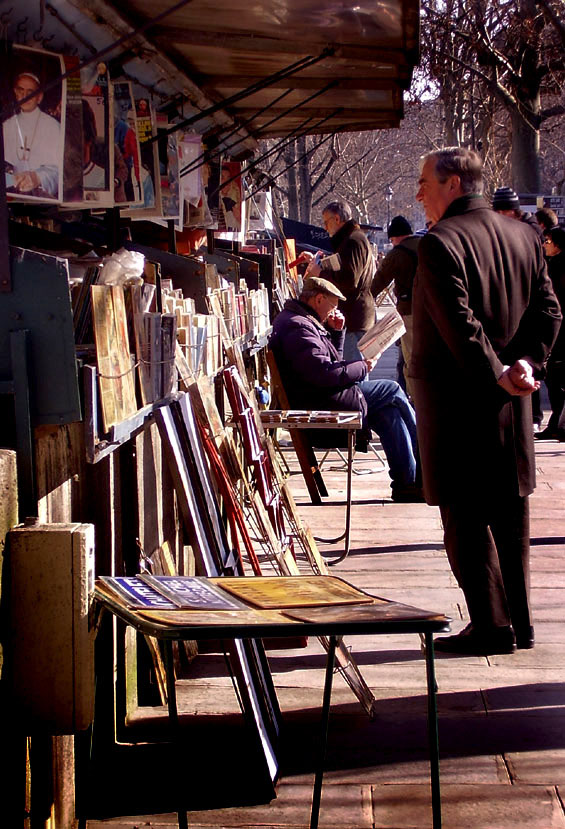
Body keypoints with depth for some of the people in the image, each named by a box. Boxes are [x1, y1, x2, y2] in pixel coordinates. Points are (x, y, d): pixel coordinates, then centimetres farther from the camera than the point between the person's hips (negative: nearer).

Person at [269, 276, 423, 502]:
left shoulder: (300, 321, 17)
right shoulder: (297, 327, -20)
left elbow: (333, 360, 27)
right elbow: (324, 374, -29)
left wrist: (336, 332, 10)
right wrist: (362, 367, -14)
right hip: (320, 404, -11)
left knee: (389, 413, 8)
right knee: (392, 390, -2)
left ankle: (405, 484, 8)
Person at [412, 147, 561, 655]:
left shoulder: (440, 242, -14)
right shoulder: (523, 236, 9)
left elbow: (460, 324, -21)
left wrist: (498, 374, -14)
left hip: (455, 398, -7)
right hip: (510, 403, 7)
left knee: (465, 516, 0)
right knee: (511, 513, 14)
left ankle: (491, 626, 2)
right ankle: (520, 621, 20)